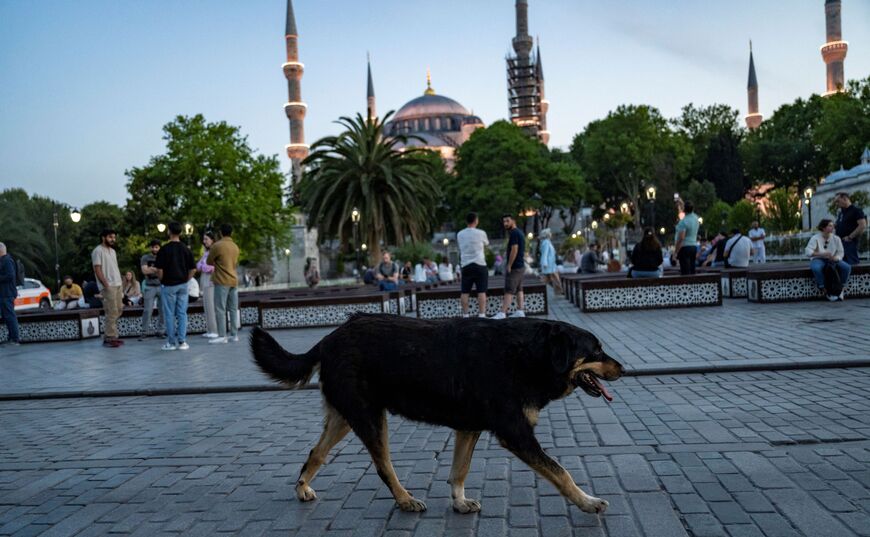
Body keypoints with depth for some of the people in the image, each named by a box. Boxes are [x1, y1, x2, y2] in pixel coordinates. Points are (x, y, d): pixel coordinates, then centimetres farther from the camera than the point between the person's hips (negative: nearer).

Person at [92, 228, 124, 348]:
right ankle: (110, 338, -5)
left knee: (118, 310, 10)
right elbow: (97, 269, -14)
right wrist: (106, 284, -19)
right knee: (112, 312, -10)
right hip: (108, 286, -9)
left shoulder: (112, 251, 18)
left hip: (117, 285, 9)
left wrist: (120, 282, 14)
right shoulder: (98, 250, -8)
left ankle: (110, 336, 16)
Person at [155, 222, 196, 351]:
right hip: (183, 285, 3)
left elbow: (159, 270, -12)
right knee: (182, 313, 6)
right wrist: (185, 280, 12)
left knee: (169, 314, 3)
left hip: (168, 285, -3)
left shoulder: (164, 249, -10)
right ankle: (182, 342, 5)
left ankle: (171, 342, 7)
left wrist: (161, 280, 5)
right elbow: (193, 269, 2)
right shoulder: (186, 249, 2)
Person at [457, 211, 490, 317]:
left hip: (465, 266, 3)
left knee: (464, 292, 5)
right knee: (481, 291, 0)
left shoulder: (459, 234, 6)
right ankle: (481, 314, -3)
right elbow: (486, 244, 14)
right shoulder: (481, 233, -4)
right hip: (480, 265, -3)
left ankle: (465, 315, 7)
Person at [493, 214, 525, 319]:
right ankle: (520, 311, 12)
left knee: (509, 291, -12)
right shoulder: (519, 232, 16)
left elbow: (514, 250, -22)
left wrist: (509, 266, -19)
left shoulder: (514, 233, -15)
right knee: (518, 289, 11)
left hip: (514, 267, -10)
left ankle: (502, 313, -14)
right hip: (520, 266, 10)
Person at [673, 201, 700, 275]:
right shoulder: (695, 218, 8)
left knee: (685, 272, -10)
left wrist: (676, 252, -16)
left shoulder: (683, 221, -15)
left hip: (685, 247, -8)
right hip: (694, 246, 8)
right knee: (692, 271, 10)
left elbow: (681, 238, -21)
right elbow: (691, 211, 34)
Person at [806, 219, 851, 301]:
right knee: (816, 268, -40)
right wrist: (822, 254, -35)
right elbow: (808, 251, -22)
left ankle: (840, 288, 1)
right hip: (819, 259, -4)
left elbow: (840, 252, 1)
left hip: (832, 260, 4)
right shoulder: (815, 238, -10)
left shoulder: (836, 238, 3)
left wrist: (835, 258, -23)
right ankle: (824, 291, -22)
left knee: (847, 267, -23)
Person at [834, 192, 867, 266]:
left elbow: (862, 225, -15)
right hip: (840, 242, 8)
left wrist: (850, 237, -17)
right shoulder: (840, 213, 19)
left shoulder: (856, 211, -5)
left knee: (852, 263, -9)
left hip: (850, 242, -8)